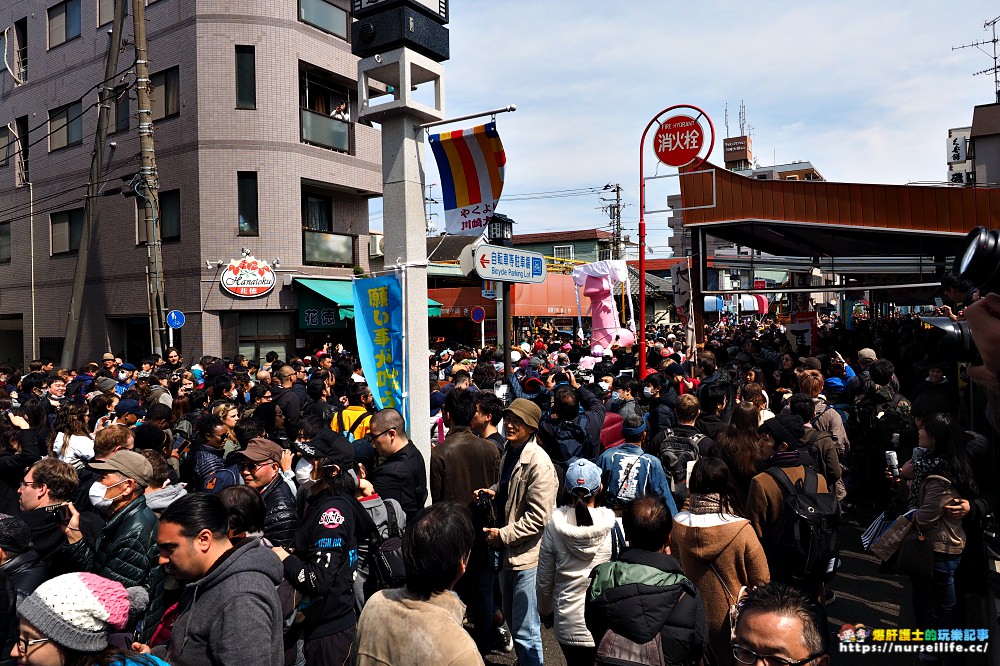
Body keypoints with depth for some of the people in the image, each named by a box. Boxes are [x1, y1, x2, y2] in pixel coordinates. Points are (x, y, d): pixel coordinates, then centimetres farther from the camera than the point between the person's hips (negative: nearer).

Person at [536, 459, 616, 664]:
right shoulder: (613, 524, -14)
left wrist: (545, 609, 19)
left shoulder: (554, 525, -9)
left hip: (567, 623, 1)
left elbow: (544, 578, 1)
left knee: (576, 660, 21)